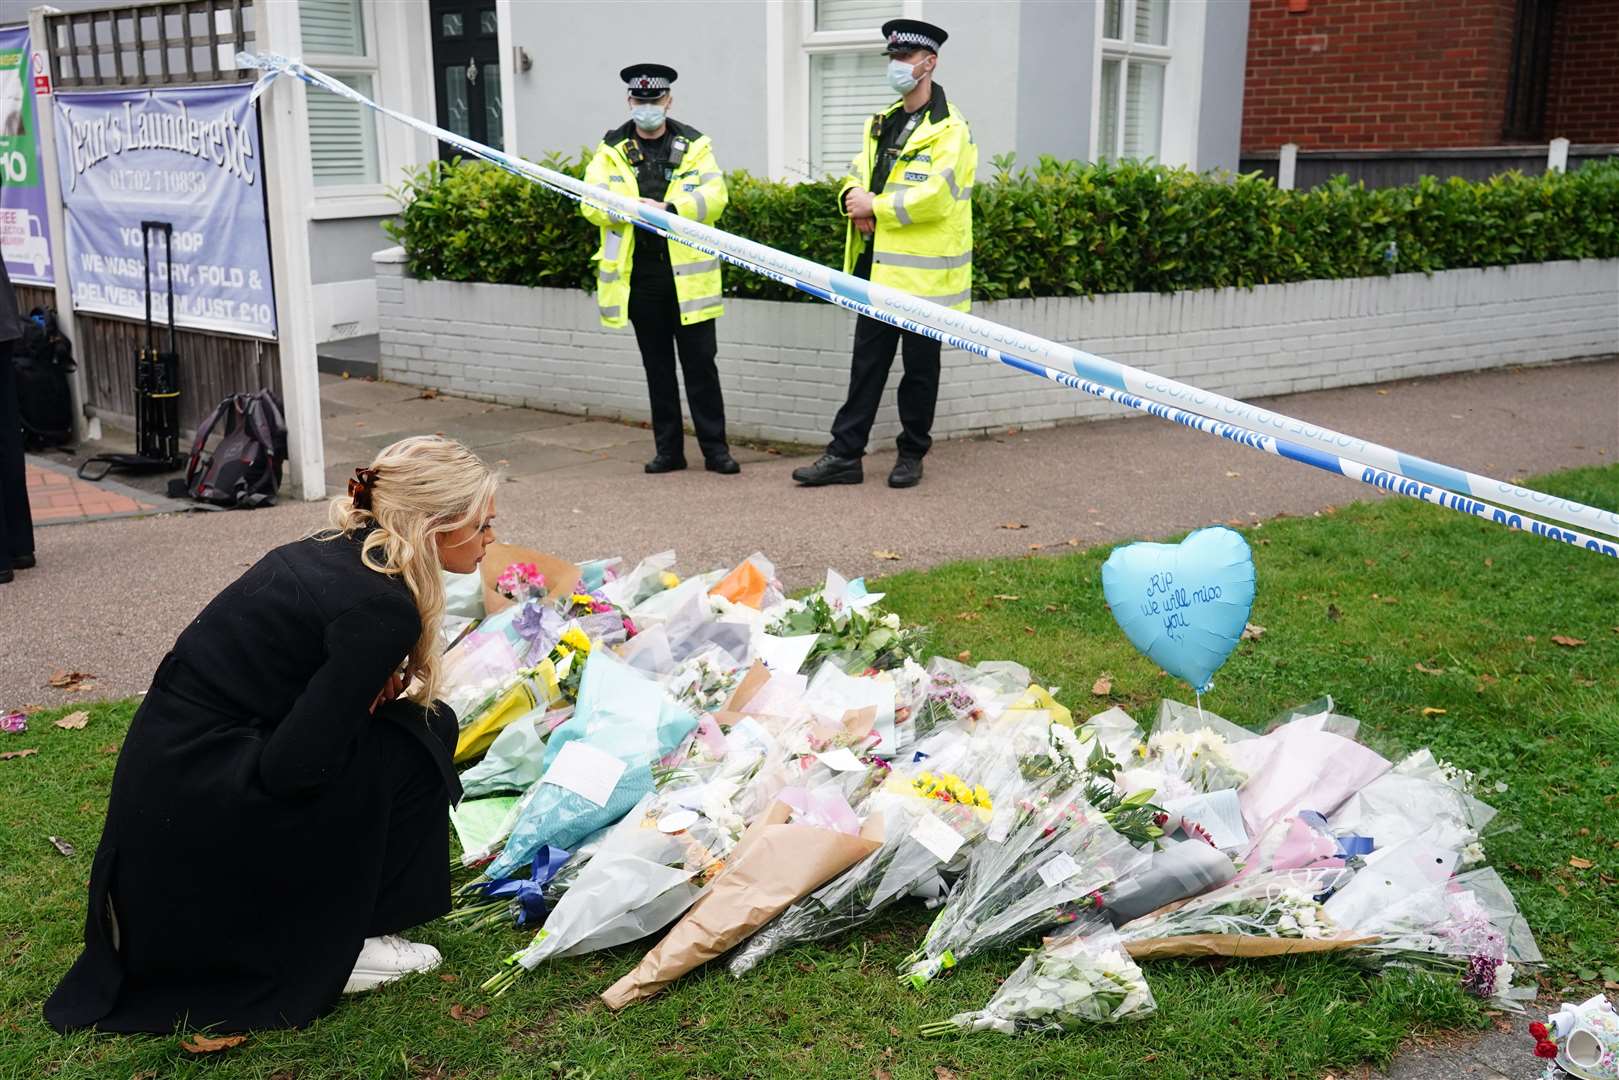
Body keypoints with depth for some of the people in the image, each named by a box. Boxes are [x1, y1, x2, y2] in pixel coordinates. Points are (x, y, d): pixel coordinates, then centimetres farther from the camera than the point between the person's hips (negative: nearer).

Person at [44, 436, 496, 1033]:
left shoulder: (331, 552, 7)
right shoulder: (382, 609, -20)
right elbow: (294, 766, -21)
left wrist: (369, 689, 0)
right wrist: (377, 694, -4)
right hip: (193, 818, -9)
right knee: (414, 744, -7)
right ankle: (330, 952, 3)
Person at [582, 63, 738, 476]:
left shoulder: (694, 146, 5)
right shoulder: (612, 150, 8)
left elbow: (714, 195, -9)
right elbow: (591, 202, -4)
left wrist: (670, 208, -25)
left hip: (688, 274, -2)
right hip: (639, 275, 2)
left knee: (700, 362, 0)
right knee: (657, 365, 10)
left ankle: (715, 448, 7)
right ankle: (668, 449, 18)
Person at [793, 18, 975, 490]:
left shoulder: (949, 128, -11)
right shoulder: (882, 123, 15)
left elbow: (932, 198, -22)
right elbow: (858, 173, 19)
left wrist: (875, 206, -13)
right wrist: (853, 196, -4)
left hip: (923, 272, -7)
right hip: (878, 266, 7)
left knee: (919, 367, 5)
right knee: (866, 362, 8)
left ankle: (912, 454, 18)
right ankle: (845, 454, 11)